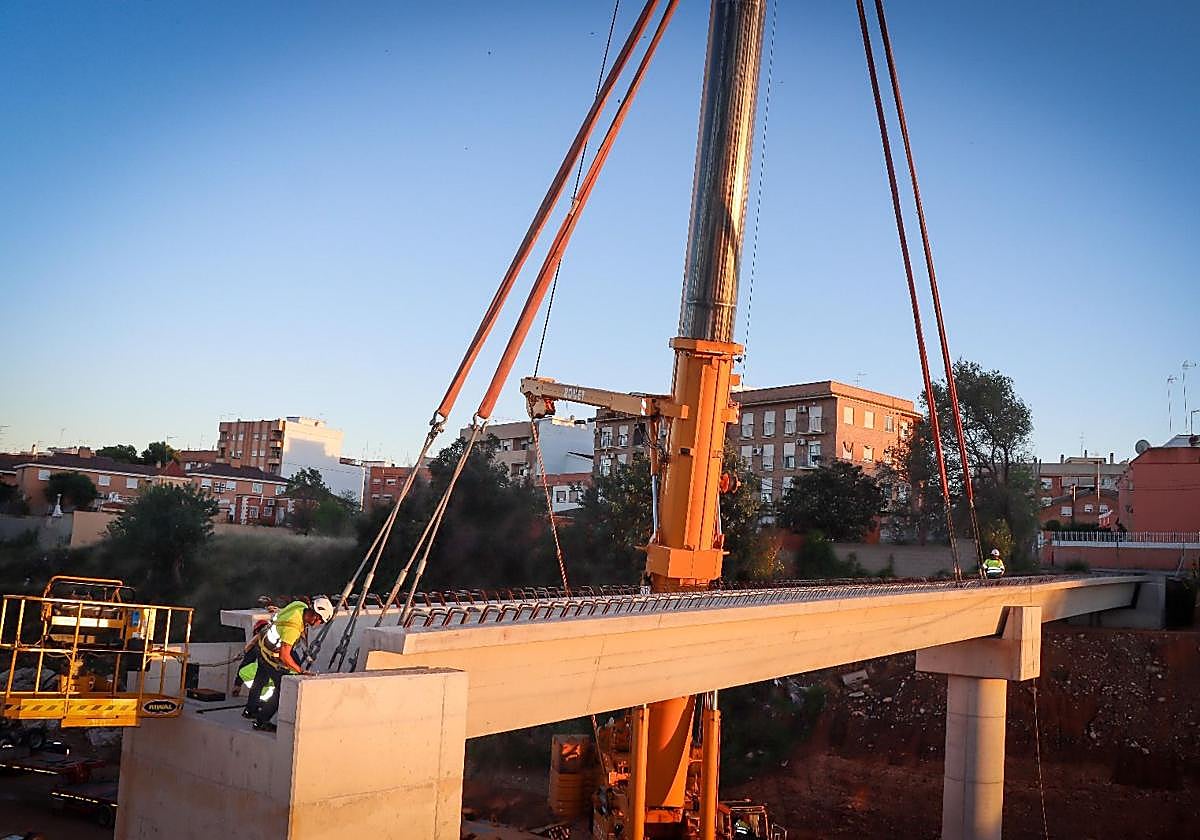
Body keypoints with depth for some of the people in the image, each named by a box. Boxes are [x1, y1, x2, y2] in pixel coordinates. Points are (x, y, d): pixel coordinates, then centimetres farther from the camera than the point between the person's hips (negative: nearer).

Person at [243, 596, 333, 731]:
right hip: (273, 657, -10)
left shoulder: (300, 605, -17)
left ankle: (250, 710, 51)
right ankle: (261, 722, 11)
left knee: (260, 679, 29)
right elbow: (284, 656, -40)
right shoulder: (293, 627, -40)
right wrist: (301, 671, -34)